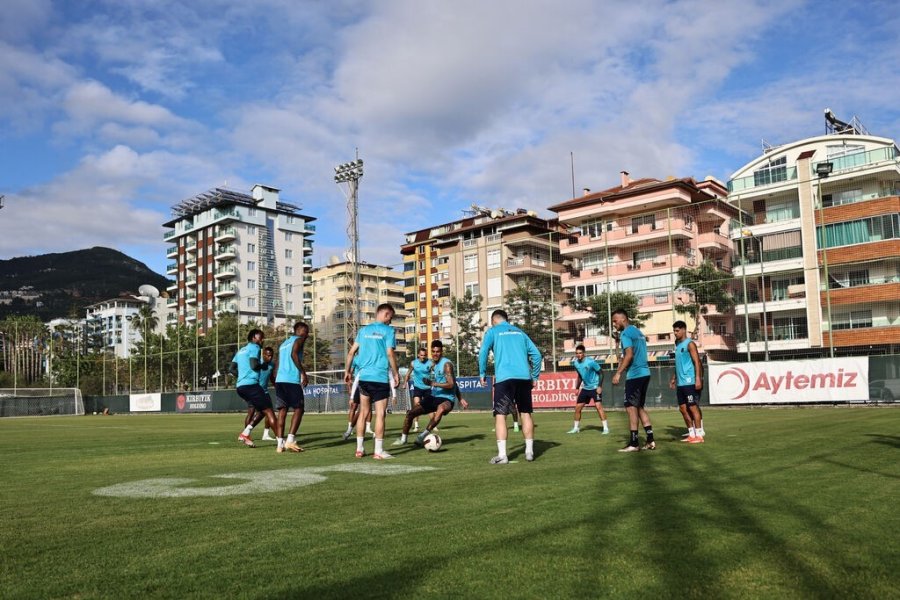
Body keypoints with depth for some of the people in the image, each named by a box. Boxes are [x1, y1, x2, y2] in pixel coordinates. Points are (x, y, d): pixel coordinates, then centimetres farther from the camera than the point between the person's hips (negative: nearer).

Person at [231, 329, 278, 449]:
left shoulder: (241, 350, 23)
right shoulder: (254, 347, -2)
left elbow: (233, 369, 21)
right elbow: (254, 365, -15)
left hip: (240, 386, 9)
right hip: (251, 385, -9)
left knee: (262, 411, 18)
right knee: (269, 411, -9)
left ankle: (245, 434, 8)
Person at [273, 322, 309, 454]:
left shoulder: (283, 343, 26)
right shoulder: (299, 340, 4)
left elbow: (277, 364, 22)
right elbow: (294, 354, -16)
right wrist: (303, 373, -17)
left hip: (279, 379, 7)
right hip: (292, 380, -7)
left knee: (282, 410, 6)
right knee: (298, 409, -2)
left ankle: (280, 443, 1)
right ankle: (290, 440, -13)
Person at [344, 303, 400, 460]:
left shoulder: (364, 330, 12)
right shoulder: (388, 330, -3)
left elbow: (352, 352, 9)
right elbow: (390, 353, -12)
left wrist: (347, 371, 18)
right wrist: (396, 373, -2)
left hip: (364, 377, 5)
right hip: (381, 378, -5)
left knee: (363, 413, 14)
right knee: (380, 414, -1)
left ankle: (359, 449, 18)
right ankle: (378, 451, 0)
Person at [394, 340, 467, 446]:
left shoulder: (446, 364, -13)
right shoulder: (431, 363, 10)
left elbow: (451, 384, -21)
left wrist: (434, 384, -29)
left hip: (446, 399, -7)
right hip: (433, 397, 7)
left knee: (441, 409, -41)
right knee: (411, 413, 1)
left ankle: (424, 434, -37)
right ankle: (403, 438, 20)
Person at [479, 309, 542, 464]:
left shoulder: (492, 331, 11)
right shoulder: (519, 332, 22)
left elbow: (483, 352, -5)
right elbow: (536, 354, 16)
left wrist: (482, 374, 2)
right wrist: (534, 376, 20)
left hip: (504, 378, -4)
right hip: (524, 377, 4)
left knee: (500, 415, -2)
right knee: (526, 413, 13)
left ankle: (502, 454, -9)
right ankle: (529, 451, 13)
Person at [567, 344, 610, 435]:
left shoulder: (591, 362, -20)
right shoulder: (575, 363, 0)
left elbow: (600, 373, -12)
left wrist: (599, 386, -19)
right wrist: (577, 388, 15)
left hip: (595, 387, -6)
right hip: (585, 388, 7)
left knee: (598, 406, -20)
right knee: (577, 407, 7)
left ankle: (606, 428, -14)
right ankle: (576, 428, 22)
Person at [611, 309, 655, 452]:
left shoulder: (625, 333, -10)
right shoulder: (638, 332, 19)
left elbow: (629, 355, -20)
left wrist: (618, 373, -20)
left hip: (634, 375, -9)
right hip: (644, 373, 9)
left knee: (631, 407, -4)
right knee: (639, 407, 15)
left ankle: (633, 443, -1)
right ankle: (650, 440, 12)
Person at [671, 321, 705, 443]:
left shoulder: (690, 344, -8)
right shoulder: (678, 345, 17)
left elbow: (697, 362, -14)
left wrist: (698, 379, -22)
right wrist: (674, 379, 23)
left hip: (690, 382, -9)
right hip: (680, 383, 9)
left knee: (692, 407, -6)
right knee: (683, 408, 9)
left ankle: (699, 435, -2)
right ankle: (692, 434, 16)